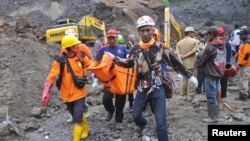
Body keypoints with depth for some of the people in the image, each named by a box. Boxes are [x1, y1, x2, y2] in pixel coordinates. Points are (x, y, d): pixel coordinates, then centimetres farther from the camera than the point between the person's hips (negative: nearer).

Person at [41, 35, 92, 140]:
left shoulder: (81, 57, -4)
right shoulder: (61, 61, -16)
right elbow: (51, 77, -20)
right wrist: (46, 92, -28)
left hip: (79, 93, 1)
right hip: (68, 95, 0)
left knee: (77, 118, -7)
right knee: (77, 116, 19)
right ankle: (85, 129, 47)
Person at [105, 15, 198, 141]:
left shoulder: (160, 47, -8)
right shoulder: (136, 49, 0)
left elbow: (174, 62, 0)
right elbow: (128, 64, 16)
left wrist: (189, 76, 3)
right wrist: (114, 58, 9)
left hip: (157, 89, -3)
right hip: (142, 89, 4)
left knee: (161, 124, -5)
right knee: (136, 116, 22)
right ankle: (142, 123, 57)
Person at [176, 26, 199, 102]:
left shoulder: (179, 42, 6)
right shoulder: (194, 41, -4)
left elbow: (178, 53, -4)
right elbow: (193, 51, -13)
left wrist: (181, 59, -11)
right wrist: (184, 56, -10)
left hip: (183, 64, 4)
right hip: (192, 64, -4)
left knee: (184, 80, 13)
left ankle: (184, 95, 20)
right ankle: (190, 96, 3)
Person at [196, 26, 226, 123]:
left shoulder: (210, 46, -18)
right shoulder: (222, 45, 8)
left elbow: (203, 60, -10)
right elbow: (222, 59, 15)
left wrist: (197, 64, 9)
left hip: (211, 74, -9)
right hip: (219, 73, 9)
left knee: (211, 96, -1)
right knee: (215, 95, 17)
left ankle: (213, 117, 6)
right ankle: (215, 114, 26)